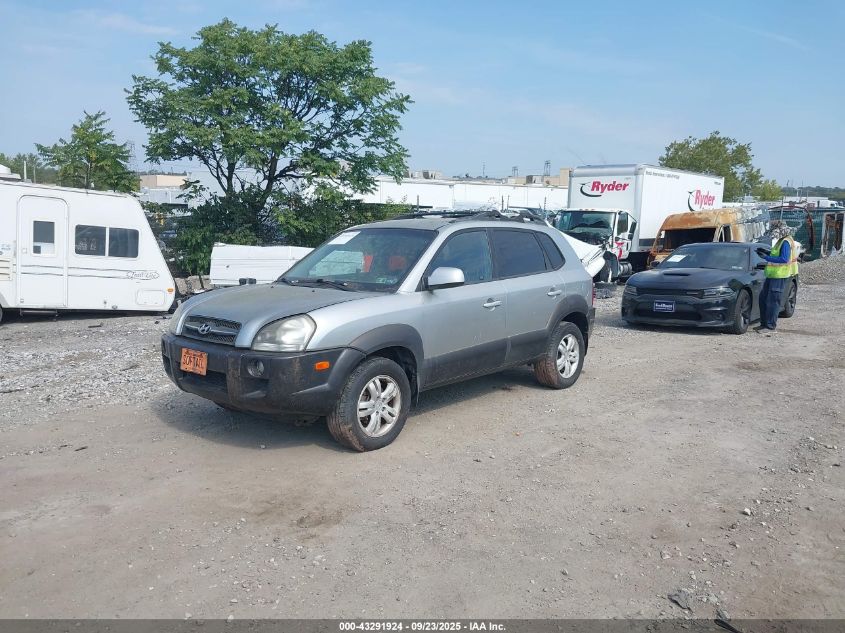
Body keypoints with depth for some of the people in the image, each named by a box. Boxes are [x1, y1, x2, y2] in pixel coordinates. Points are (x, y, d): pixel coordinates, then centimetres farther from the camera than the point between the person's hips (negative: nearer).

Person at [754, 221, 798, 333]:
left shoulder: (786, 242, -17)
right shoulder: (781, 241, 14)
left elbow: (784, 259, -25)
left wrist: (766, 257, -23)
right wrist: (767, 252, 14)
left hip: (780, 276, -10)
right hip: (772, 275, 11)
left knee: (773, 301, -7)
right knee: (763, 298, 14)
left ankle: (771, 326, -1)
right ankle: (764, 323, 22)